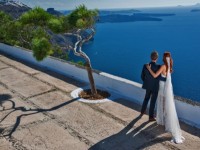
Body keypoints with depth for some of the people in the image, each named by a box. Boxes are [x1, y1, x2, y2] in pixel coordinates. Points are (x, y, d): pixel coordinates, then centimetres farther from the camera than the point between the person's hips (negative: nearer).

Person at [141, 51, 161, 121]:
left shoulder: (145, 65, -14)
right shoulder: (158, 67, -25)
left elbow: (142, 76, -4)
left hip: (148, 86, 4)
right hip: (155, 87, -4)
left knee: (146, 98, 28)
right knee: (152, 102, 9)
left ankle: (142, 111, 43)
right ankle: (151, 117, 20)